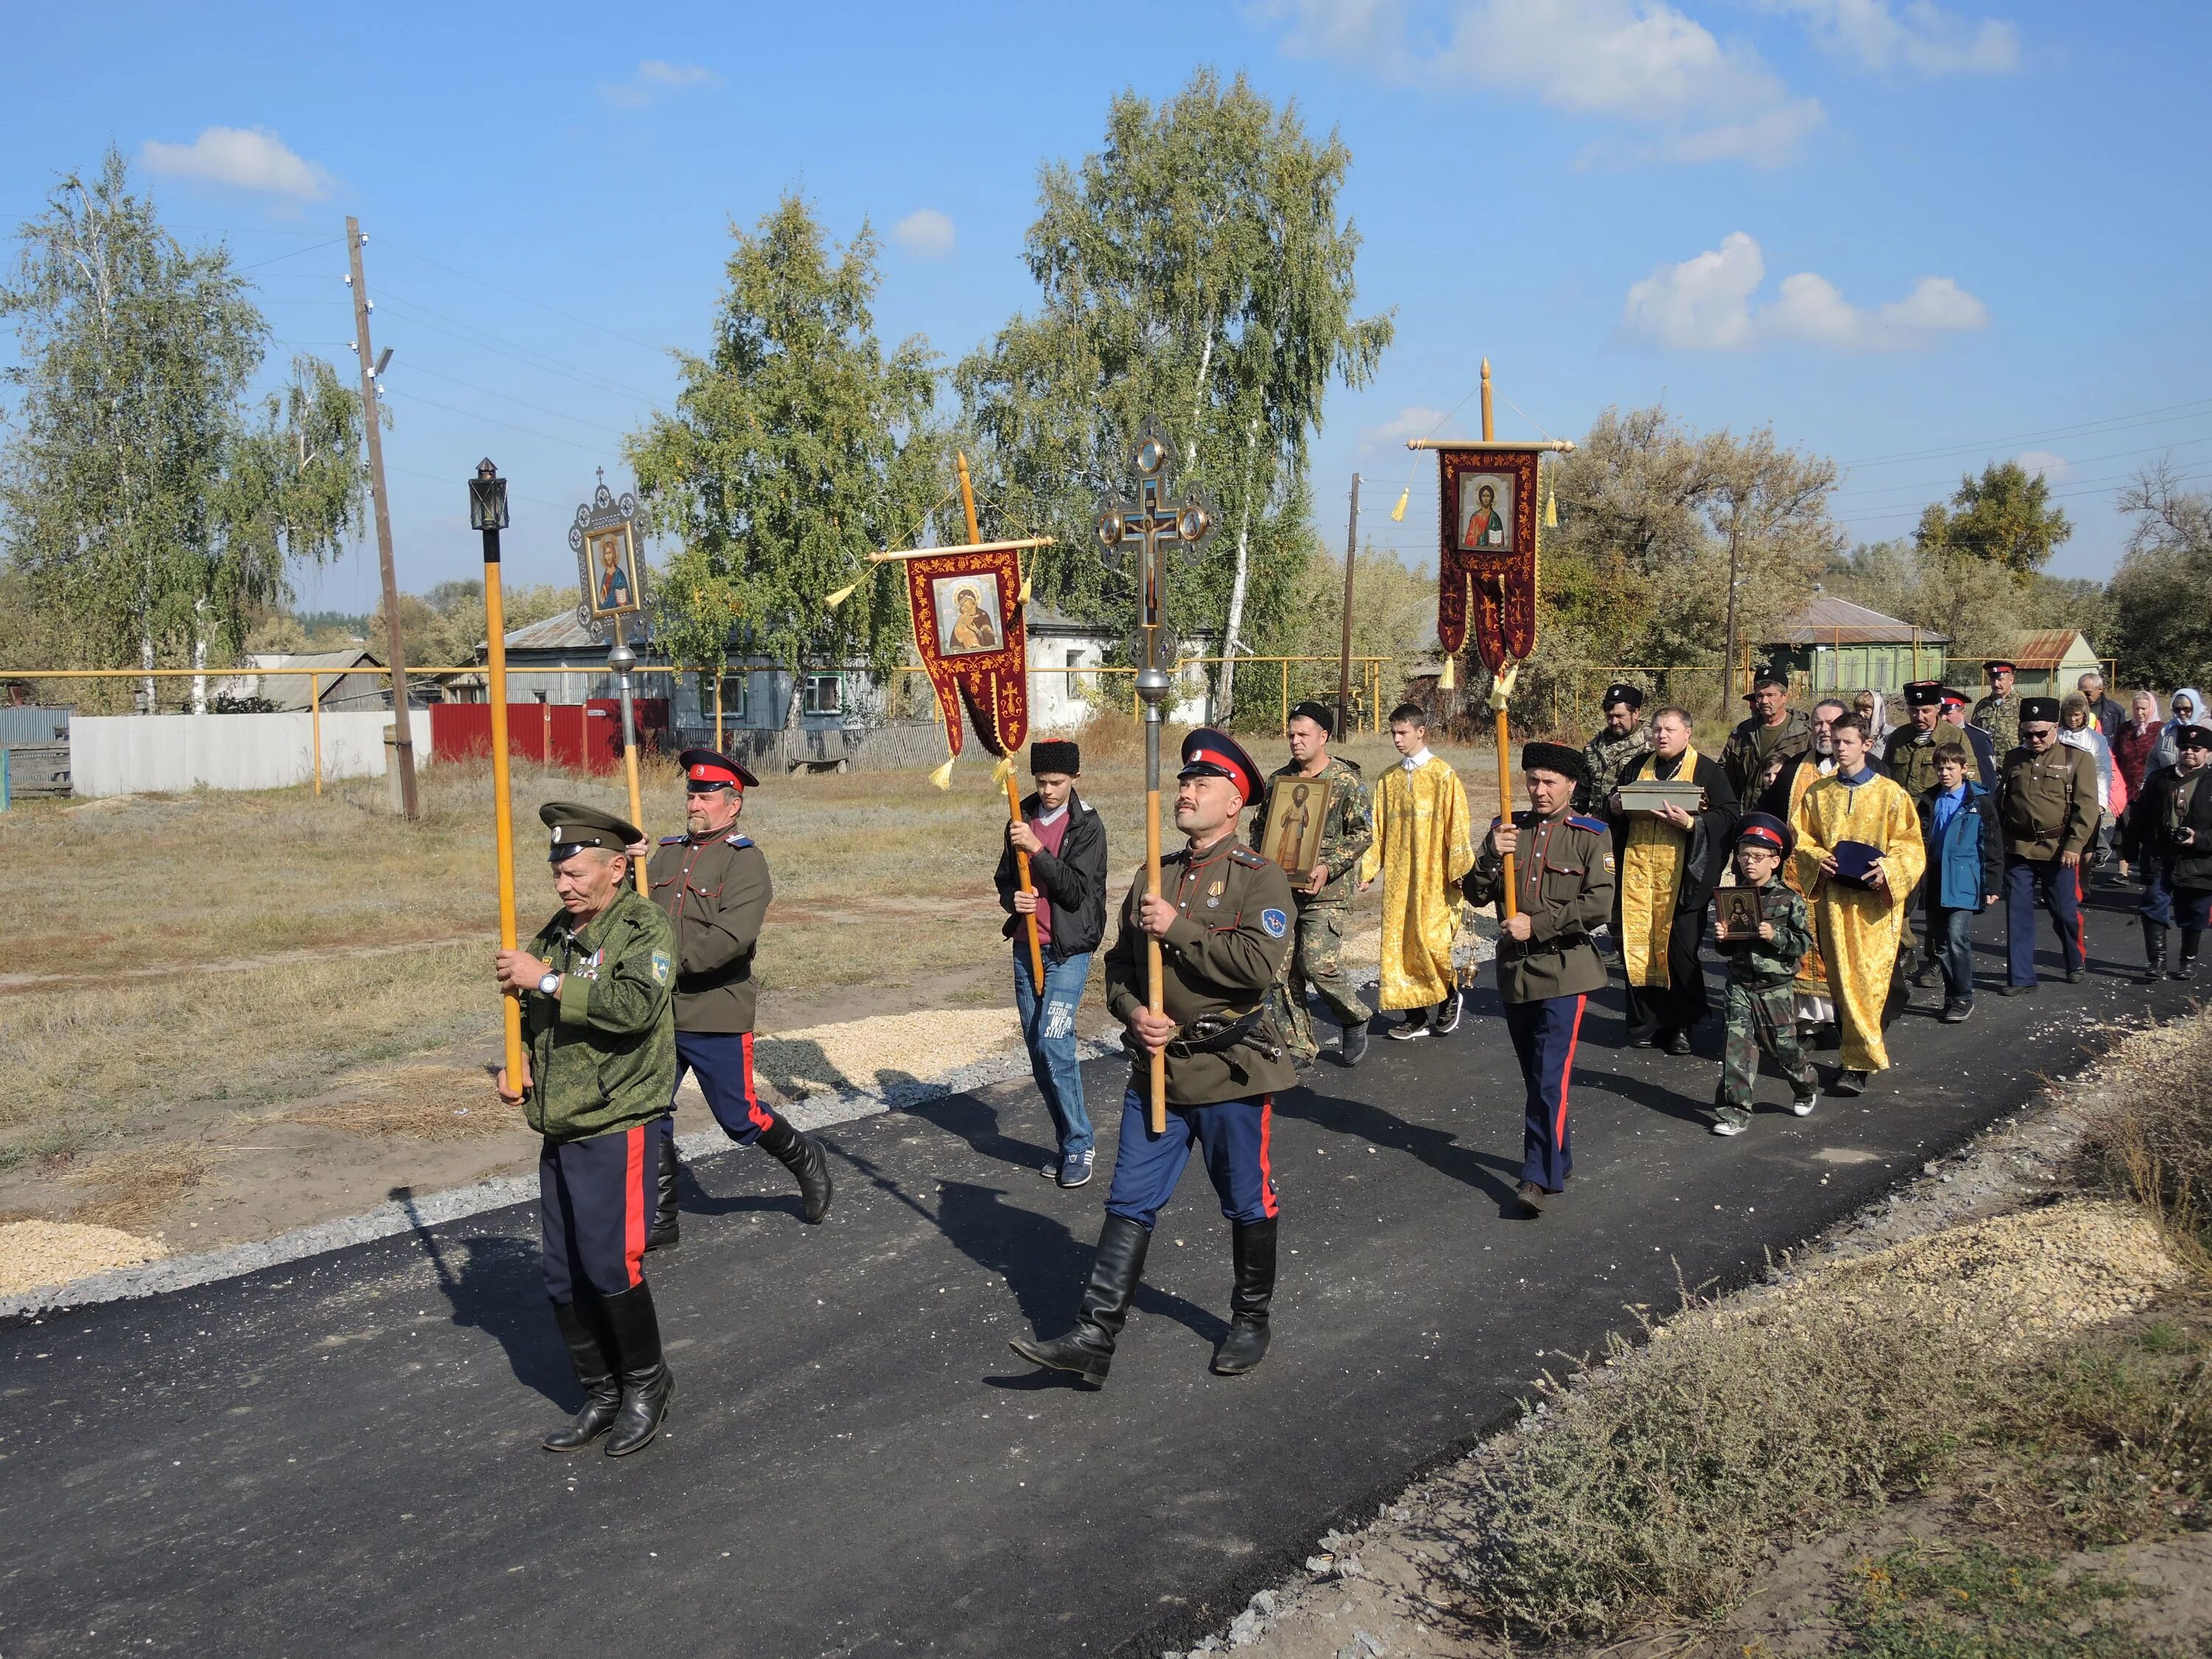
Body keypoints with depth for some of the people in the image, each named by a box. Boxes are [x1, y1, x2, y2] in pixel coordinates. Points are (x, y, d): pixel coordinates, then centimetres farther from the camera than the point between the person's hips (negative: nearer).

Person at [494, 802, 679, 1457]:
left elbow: (637, 1007, -29)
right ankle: (601, 1396, 26)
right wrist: (521, 1065, 6)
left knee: (611, 1268, -8)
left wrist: (549, 980, -25)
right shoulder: (555, 933, 13)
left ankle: (646, 1384, 15)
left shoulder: (646, 928, -11)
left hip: (617, 1130, -8)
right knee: (565, 1280, 11)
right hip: (559, 1133, 8)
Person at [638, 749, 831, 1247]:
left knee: (740, 1118, 6)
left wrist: (669, 963, -24)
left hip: (716, 1018, -5)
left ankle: (806, 1160, 33)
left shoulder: (745, 861, -9)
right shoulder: (666, 854, 11)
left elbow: (732, 937, -21)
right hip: (657, 1014, 6)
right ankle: (658, 1221, 20)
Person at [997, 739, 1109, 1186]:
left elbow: (1076, 889, -16)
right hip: (1026, 947, 6)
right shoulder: (1022, 818, 9)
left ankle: (1079, 1145, -3)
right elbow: (1004, 879, 16)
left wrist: (1038, 850, -25)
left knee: (1054, 1045, -15)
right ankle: (1067, 1140, 19)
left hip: (1068, 951, -6)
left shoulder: (1087, 825, -7)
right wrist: (1013, 899, -6)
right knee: (1037, 1050, 8)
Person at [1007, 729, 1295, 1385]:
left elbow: (1259, 963, -24)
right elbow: (1119, 964, 15)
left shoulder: (1260, 877, -8)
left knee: (1248, 1205, 10)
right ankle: (1095, 1336, 5)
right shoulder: (1155, 876, 11)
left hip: (1230, 1072, -5)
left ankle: (1251, 1320, 30)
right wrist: (1134, 1013, -5)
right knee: (1129, 1202, 3)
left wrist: (1178, 928, -20)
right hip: (1156, 1067, 5)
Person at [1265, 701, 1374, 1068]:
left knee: (1319, 965, -13)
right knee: (1285, 970, 3)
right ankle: (1299, 1046, 14)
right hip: (1282, 887, 5)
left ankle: (1354, 1019, 15)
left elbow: (1363, 832, -7)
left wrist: (1328, 867, -18)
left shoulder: (1347, 780, -3)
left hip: (1325, 891, -5)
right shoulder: (1280, 778, 11)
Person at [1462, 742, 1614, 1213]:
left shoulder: (1592, 834, -2)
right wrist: (1492, 857, -12)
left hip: (1565, 970, -5)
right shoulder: (1506, 829, 9)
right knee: (1534, 1074, 14)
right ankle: (1557, 1158, 28)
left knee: (1551, 1076, -12)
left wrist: (1537, 925, -13)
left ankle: (1540, 1177, -12)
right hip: (1515, 969, 5)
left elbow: (1599, 905, -12)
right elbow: (1475, 895, 6)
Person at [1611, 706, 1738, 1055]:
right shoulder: (1637, 767, 16)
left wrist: (1691, 823, -21)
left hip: (1683, 877, -4)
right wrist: (1614, 806, 1)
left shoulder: (1707, 771, 1)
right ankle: (1645, 1022, 13)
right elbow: (1613, 809, 24)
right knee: (1637, 945, 3)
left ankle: (1681, 1026, 10)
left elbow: (1728, 817, -6)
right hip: (1637, 873, 4)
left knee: (1680, 951, -3)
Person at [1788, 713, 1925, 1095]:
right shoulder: (1818, 793, 9)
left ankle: (1858, 1064, -5)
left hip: (1875, 901, -3)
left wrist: (1888, 868, -19)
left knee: (1868, 979, -7)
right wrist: (1817, 857, -9)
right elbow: (1800, 836, 12)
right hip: (1833, 899, 3)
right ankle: (1859, 1054, 16)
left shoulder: (1890, 793, -1)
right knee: (1841, 978, 5)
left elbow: (1911, 845, -1)